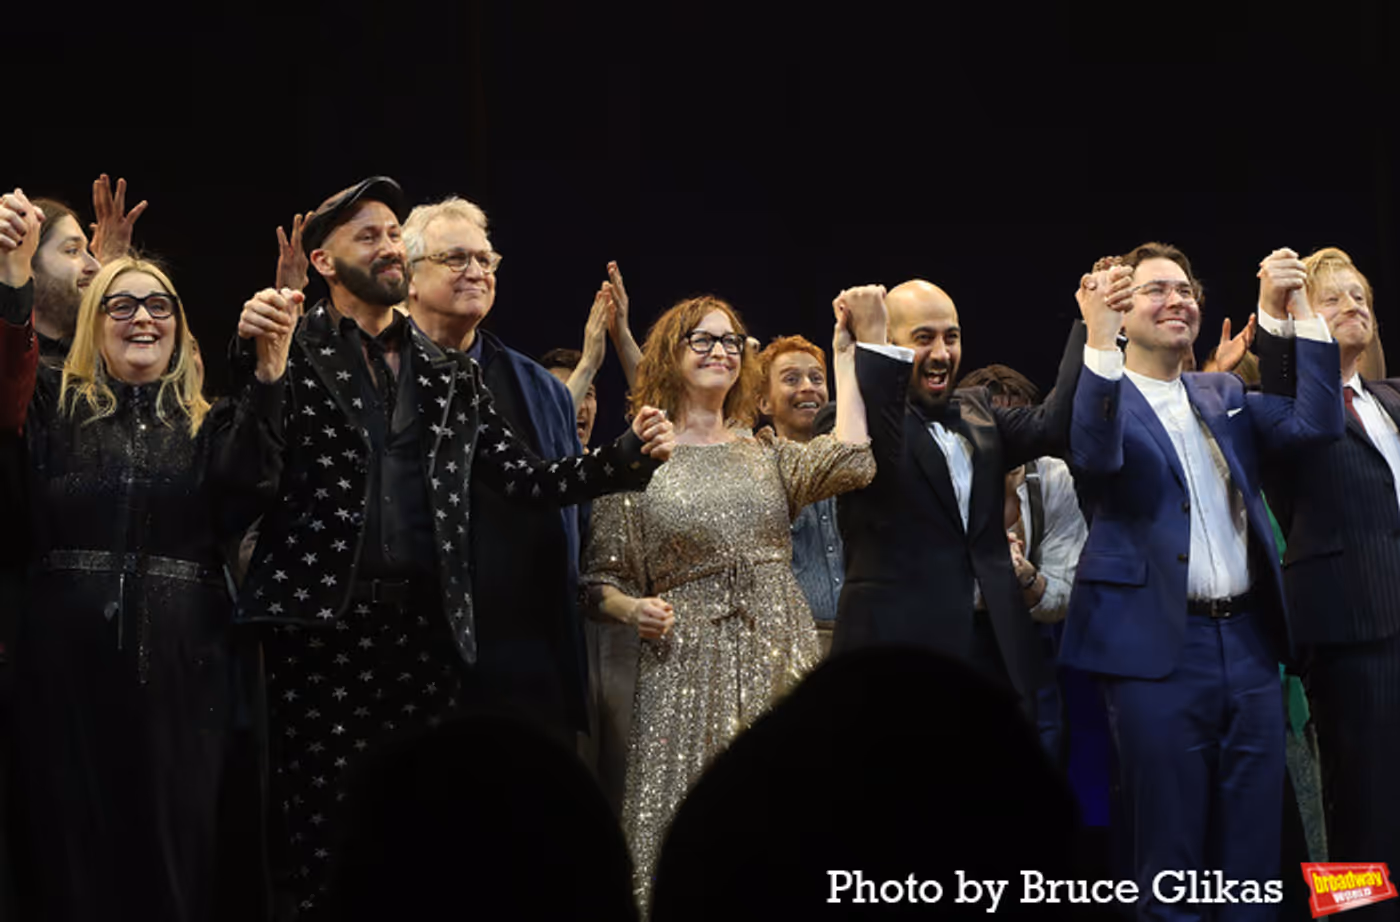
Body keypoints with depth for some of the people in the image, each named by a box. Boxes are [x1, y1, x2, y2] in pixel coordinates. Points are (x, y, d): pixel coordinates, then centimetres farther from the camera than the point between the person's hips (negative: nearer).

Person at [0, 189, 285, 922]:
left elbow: (237, 493, -11)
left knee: (174, 848, 3)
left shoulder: (208, 423, 11)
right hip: (68, 667, -1)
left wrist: (266, 379, -26)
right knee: (72, 846, 3)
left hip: (178, 669, 1)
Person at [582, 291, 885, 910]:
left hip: (778, 657, 3)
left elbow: (852, 461, -4)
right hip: (686, 661, -3)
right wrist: (634, 609, -13)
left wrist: (844, 355, 3)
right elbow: (602, 580, 8)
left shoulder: (766, 453, 14)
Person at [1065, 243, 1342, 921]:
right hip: (1160, 647, -5)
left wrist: (1299, 311, -1)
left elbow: (1317, 424, 4)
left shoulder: (1226, 397, 16)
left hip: (1249, 639, 5)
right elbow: (1095, 455, -22)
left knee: (1253, 848, 8)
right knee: (1170, 849, 0)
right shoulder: (1101, 395, 0)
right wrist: (1099, 339, -31)